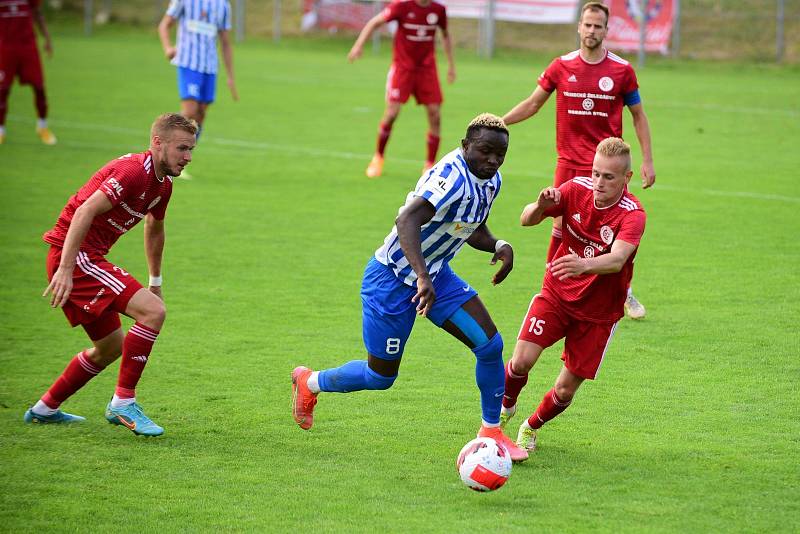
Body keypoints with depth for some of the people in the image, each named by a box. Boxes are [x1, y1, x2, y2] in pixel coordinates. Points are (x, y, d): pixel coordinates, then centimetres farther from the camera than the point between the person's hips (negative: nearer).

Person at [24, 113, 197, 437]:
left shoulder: (162, 184, 12)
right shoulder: (133, 171, -19)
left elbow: (154, 228, 31)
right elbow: (85, 211, -27)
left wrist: (155, 282, 37)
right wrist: (65, 269, -32)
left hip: (87, 259, 10)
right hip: (74, 256, -10)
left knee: (110, 347, 20)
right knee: (153, 312, -20)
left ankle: (44, 410, 32)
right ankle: (123, 402, -13)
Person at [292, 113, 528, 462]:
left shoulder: (491, 181, -1)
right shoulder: (453, 177, -31)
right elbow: (407, 220, -45)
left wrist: (498, 246, -6)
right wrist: (423, 277, -56)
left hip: (436, 274, 8)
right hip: (392, 278, -8)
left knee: (490, 345, -5)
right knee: (381, 377, 6)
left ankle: (491, 432, 12)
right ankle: (309, 382, 34)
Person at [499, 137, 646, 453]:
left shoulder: (632, 214, -23)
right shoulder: (577, 189, -12)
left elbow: (616, 260, -40)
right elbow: (526, 220, -11)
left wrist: (585, 265, -61)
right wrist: (540, 206, -35)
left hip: (598, 313, -1)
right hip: (556, 295, 1)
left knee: (566, 389, 0)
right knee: (521, 361, -16)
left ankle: (531, 427, 32)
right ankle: (505, 408, 17)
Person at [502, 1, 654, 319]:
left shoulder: (622, 70, -2)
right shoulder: (561, 67, 1)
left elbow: (638, 116, 6)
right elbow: (533, 104, 11)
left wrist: (647, 161, 2)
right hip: (570, 164, 1)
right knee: (561, 227, -2)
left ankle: (625, 293, 20)